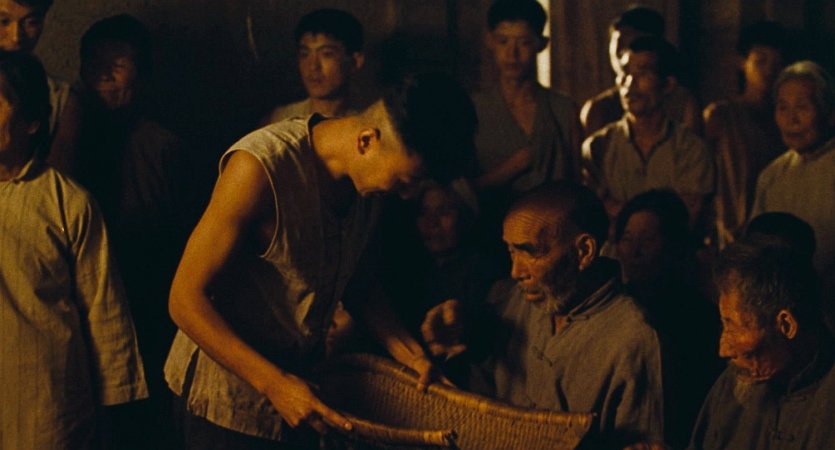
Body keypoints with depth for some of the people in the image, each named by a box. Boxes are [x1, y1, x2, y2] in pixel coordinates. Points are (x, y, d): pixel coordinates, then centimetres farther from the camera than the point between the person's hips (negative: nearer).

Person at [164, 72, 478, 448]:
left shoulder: (369, 174, -5)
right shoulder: (262, 167, -26)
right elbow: (187, 299, -24)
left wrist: (405, 349, -1)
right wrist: (274, 384, -29)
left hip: (302, 380, 6)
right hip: (231, 393, -6)